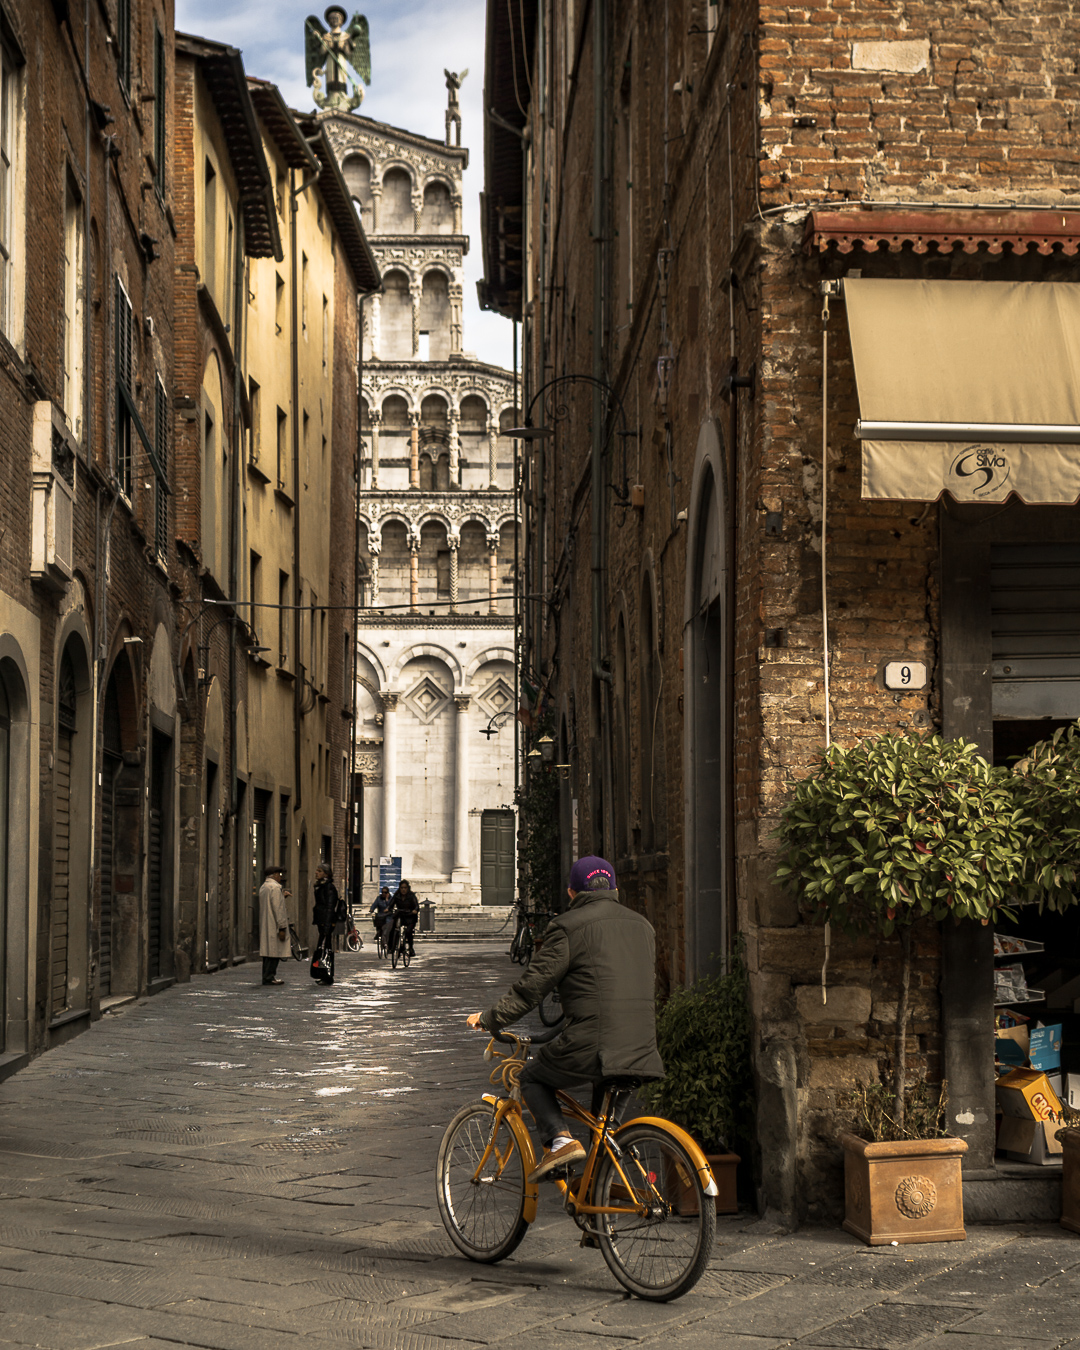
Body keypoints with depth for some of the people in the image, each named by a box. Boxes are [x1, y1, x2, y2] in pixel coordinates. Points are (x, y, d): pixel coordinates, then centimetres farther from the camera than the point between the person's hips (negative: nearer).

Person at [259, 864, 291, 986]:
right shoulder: (275, 887, -15)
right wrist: (282, 928, -18)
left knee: (268, 951, 12)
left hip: (265, 925, 10)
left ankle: (267, 976, 15)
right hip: (274, 926, -10)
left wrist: (283, 897, 23)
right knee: (274, 952, -6)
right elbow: (278, 909, -18)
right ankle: (269, 977, -6)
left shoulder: (263, 887, 15)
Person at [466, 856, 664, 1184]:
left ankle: (560, 1140, -3)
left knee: (533, 1077, 18)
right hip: (640, 1051, 6)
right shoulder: (642, 926, 19)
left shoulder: (567, 926, -1)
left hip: (590, 1046, -6)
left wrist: (489, 1019, 10)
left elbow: (533, 985, -3)